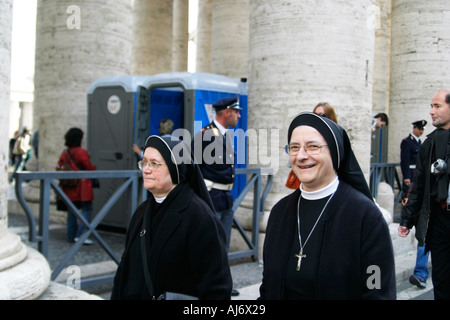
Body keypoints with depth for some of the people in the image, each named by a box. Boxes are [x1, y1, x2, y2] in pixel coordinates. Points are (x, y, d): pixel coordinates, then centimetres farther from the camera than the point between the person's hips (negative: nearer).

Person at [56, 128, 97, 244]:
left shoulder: (64, 153, 6)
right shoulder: (82, 152, -14)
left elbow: (59, 167, 11)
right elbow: (89, 168, -12)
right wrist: (94, 167, 9)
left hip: (69, 188, 7)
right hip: (82, 187, -7)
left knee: (72, 210, 13)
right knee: (86, 209, -1)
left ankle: (71, 236, 16)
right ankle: (80, 235, -11)